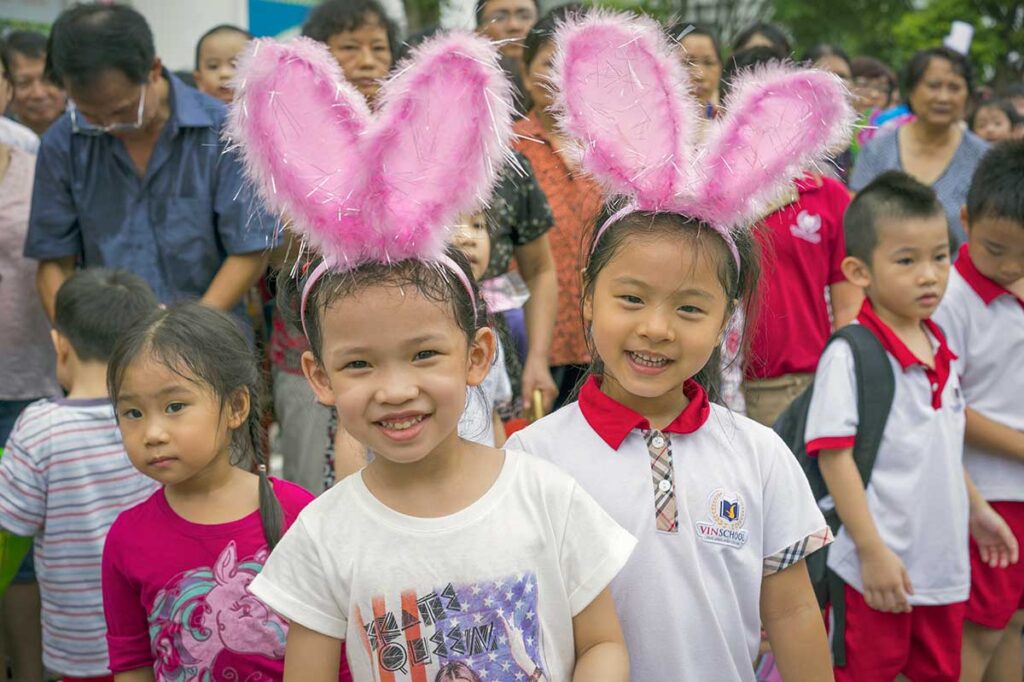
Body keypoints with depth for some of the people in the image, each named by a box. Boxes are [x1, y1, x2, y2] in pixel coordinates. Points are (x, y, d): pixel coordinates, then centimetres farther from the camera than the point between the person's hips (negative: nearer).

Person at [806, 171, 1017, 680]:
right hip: (878, 570, -7)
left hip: (946, 565, 7)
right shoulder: (849, 356, -18)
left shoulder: (940, 350, 6)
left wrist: (976, 509, 21)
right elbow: (835, 458, -19)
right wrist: (872, 552, -20)